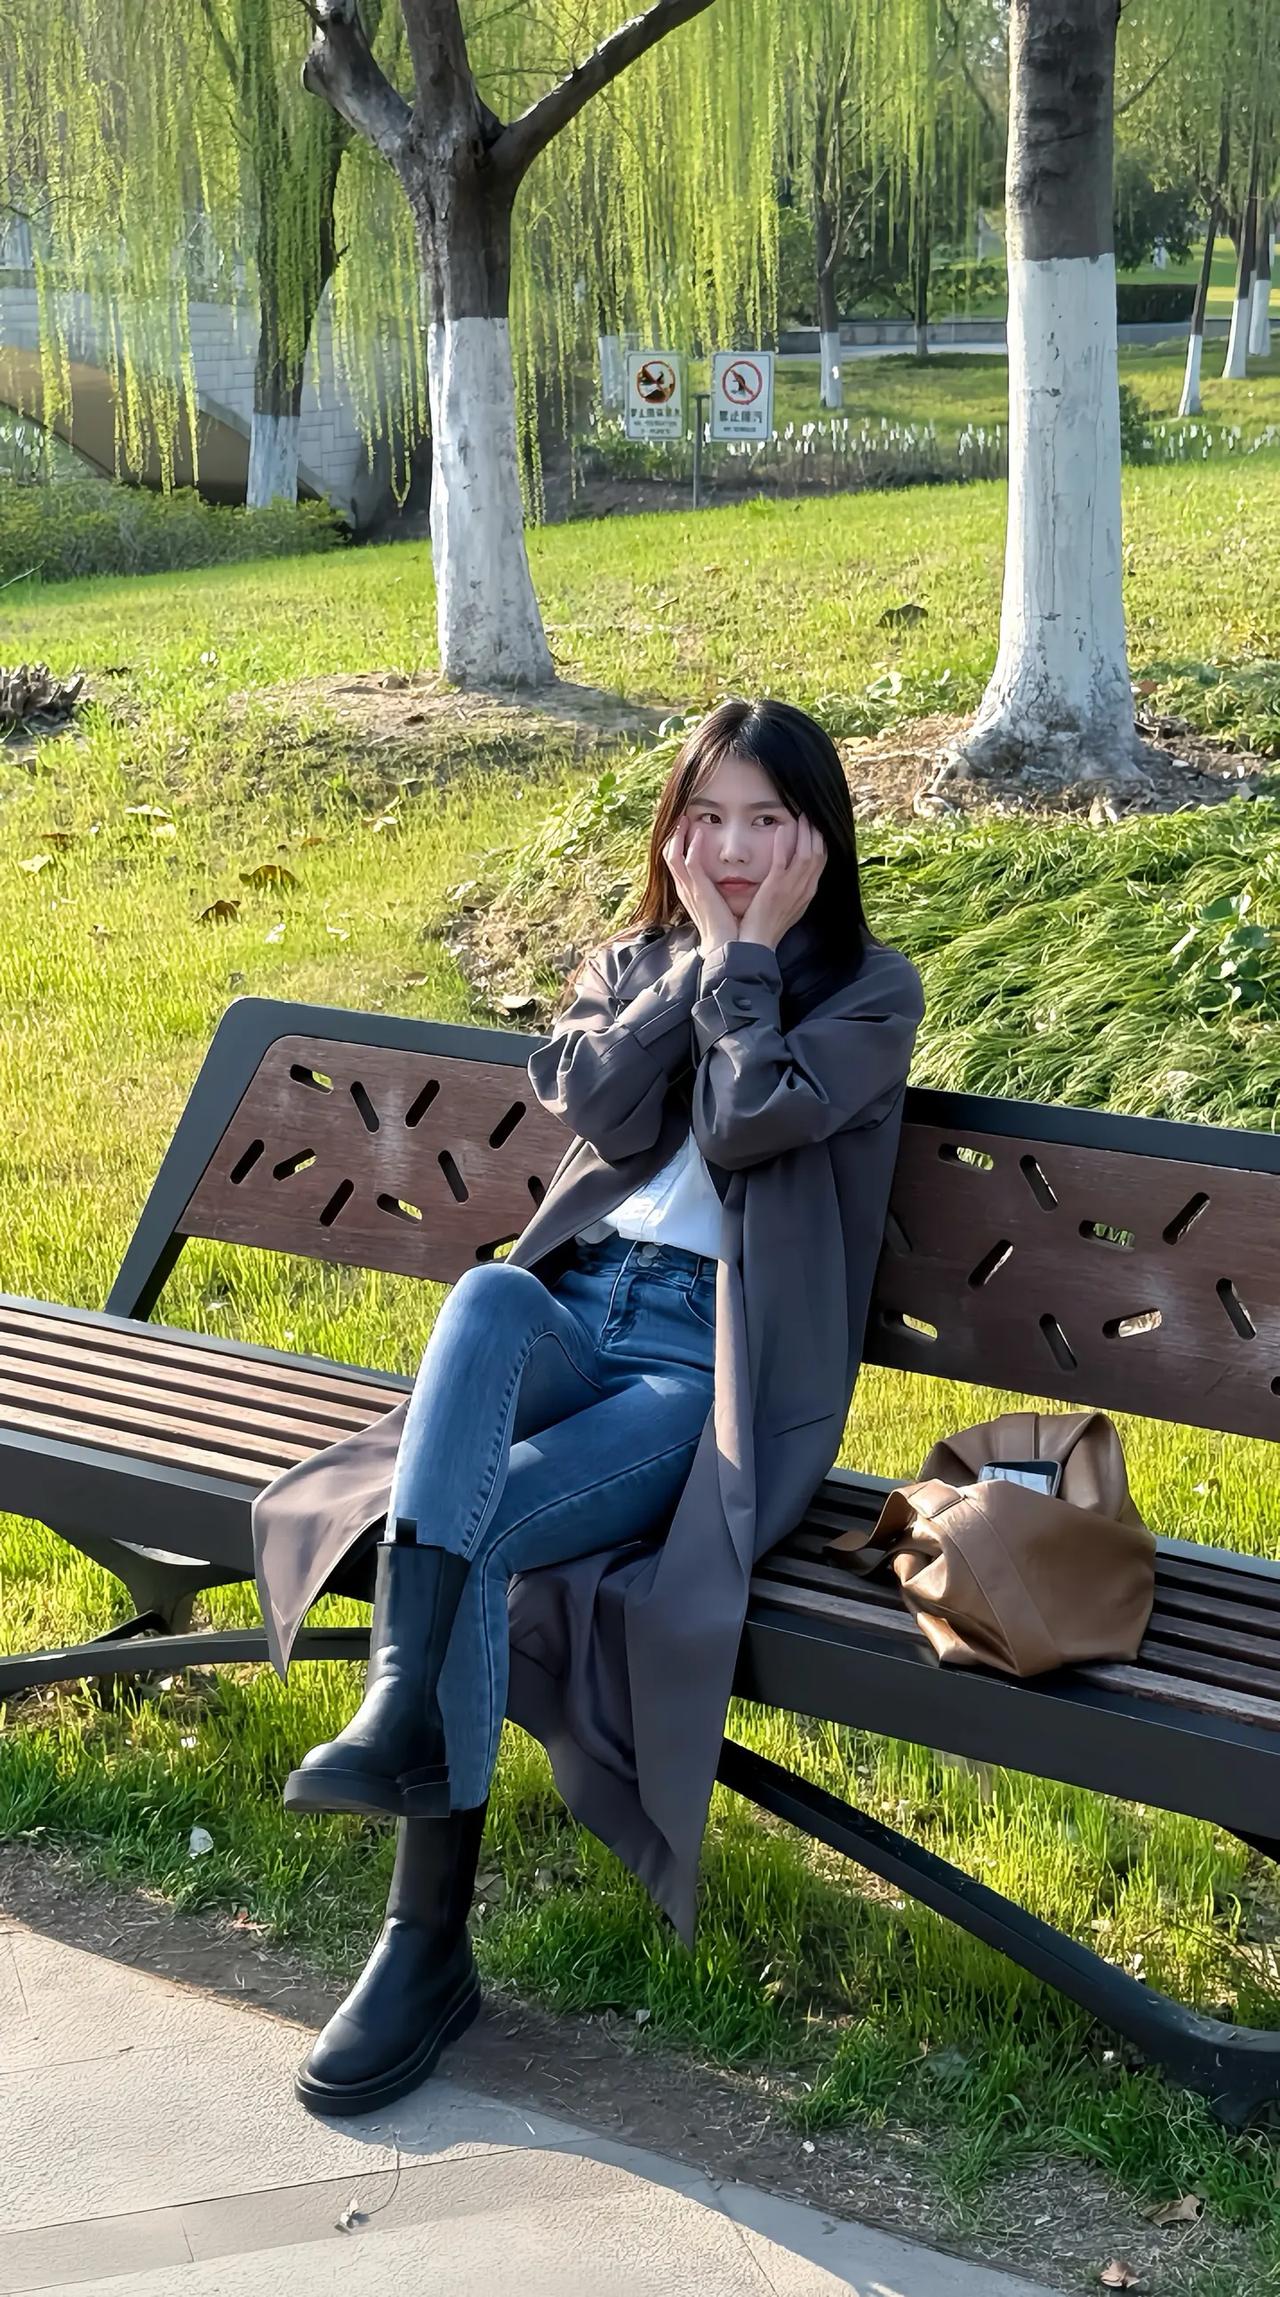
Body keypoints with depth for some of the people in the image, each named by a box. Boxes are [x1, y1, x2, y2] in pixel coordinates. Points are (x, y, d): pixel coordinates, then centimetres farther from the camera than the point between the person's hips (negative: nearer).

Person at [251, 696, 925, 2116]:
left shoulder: (868, 992, 7)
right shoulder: (629, 963, 20)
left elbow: (745, 1124, -13)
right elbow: (606, 1114, -3)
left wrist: (751, 954, -3)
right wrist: (700, 954, -1)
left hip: (719, 1366, -3)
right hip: (574, 1315, 4)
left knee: (468, 1527, -30)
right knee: (486, 1291, -37)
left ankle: (429, 1942, -28)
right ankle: (402, 1709, -47)